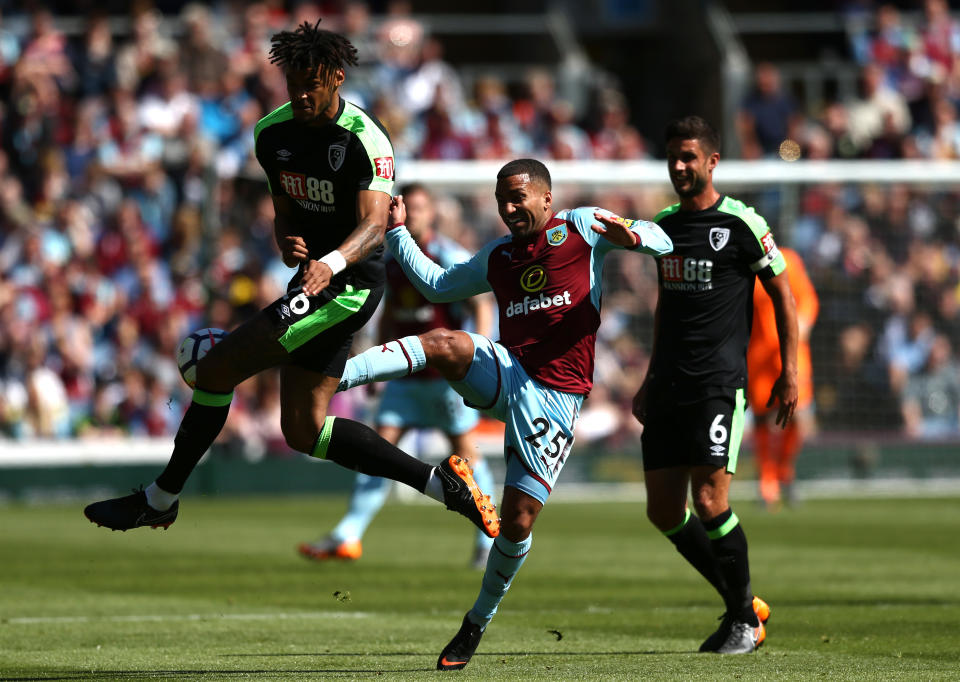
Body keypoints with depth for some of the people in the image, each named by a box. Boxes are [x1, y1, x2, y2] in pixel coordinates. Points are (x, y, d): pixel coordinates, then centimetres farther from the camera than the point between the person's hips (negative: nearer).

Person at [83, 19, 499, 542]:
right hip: (315, 279, 9)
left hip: (348, 285, -9)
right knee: (303, 430, 8)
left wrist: (330, 263, -50)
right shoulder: (273, 133, 5)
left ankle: (159, 499, 0)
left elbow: (373, 224, -30)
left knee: (216, 368, -12)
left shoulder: (365, 141, -18)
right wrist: (287, 244, -7)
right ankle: (440, 483, 11)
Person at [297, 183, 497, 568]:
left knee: (466, 453, 0)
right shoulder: (391, 261, 9)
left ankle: (489, 538, 13)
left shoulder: (450, 257, -10)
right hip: (406, 375, 5)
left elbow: (481, 307, -13)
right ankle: (347, 537, -4)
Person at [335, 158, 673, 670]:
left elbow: (661, 242, 0)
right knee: (444, 343, -31)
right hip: (503, 374, 3)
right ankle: (331, 376, -45)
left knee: (518, 520, -6)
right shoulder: (497, 258, 20)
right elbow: (436, 285, 31)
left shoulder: (581, 229, 6)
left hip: (555, 395, -3)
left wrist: (630, 237, -23)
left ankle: (479, 621, 14)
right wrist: (397, 233, 22)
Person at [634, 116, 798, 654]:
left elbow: (783, 295, 0)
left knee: (709, 502, -13)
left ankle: (746, 622, 4)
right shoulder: (663, 225, 13)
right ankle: (743, 604, 18)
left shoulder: (742, 224, -6)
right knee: (663, 509, 2)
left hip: (718, 385, -7)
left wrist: (789, 373, -4)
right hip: (669, 388, 7)